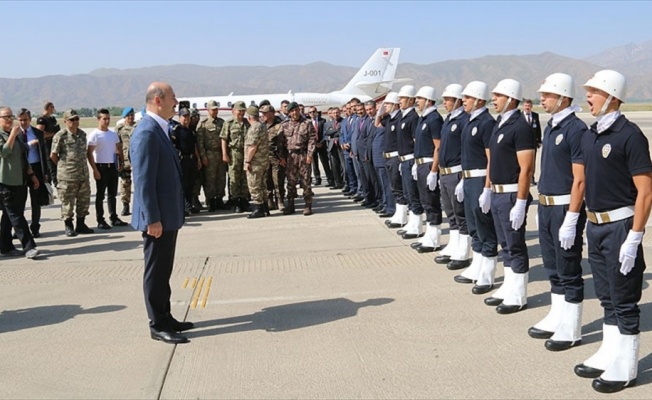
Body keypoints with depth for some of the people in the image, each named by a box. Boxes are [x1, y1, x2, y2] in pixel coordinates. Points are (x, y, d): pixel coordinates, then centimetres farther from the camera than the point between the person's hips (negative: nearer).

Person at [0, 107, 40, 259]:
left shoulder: (16, 134, 20)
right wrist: (13, 135, -24)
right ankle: (29, 247, -8)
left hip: (20, 181, 8)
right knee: (16, 217, -6)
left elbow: (23, 158, 25)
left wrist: (31, 174, 22)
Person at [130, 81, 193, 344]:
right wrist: (152, 219, -23)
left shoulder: (159, 129, 13)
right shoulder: (147, 133, -18)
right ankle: (157, 326, 11)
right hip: (158, 218, -10)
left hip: (168, 215, 10)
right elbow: (143, 180, -22)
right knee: (156, 272, 1)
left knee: (163, 270, 17)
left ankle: (165, 318, 28)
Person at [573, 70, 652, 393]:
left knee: (624, 301, 3)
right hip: (596, 226, 8)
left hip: (620, 226, -7)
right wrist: (589, 221, 14)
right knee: (607, 297, 17)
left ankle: (625, 369, 14)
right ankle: (609, 355, 29)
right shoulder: (590, 135, 9)